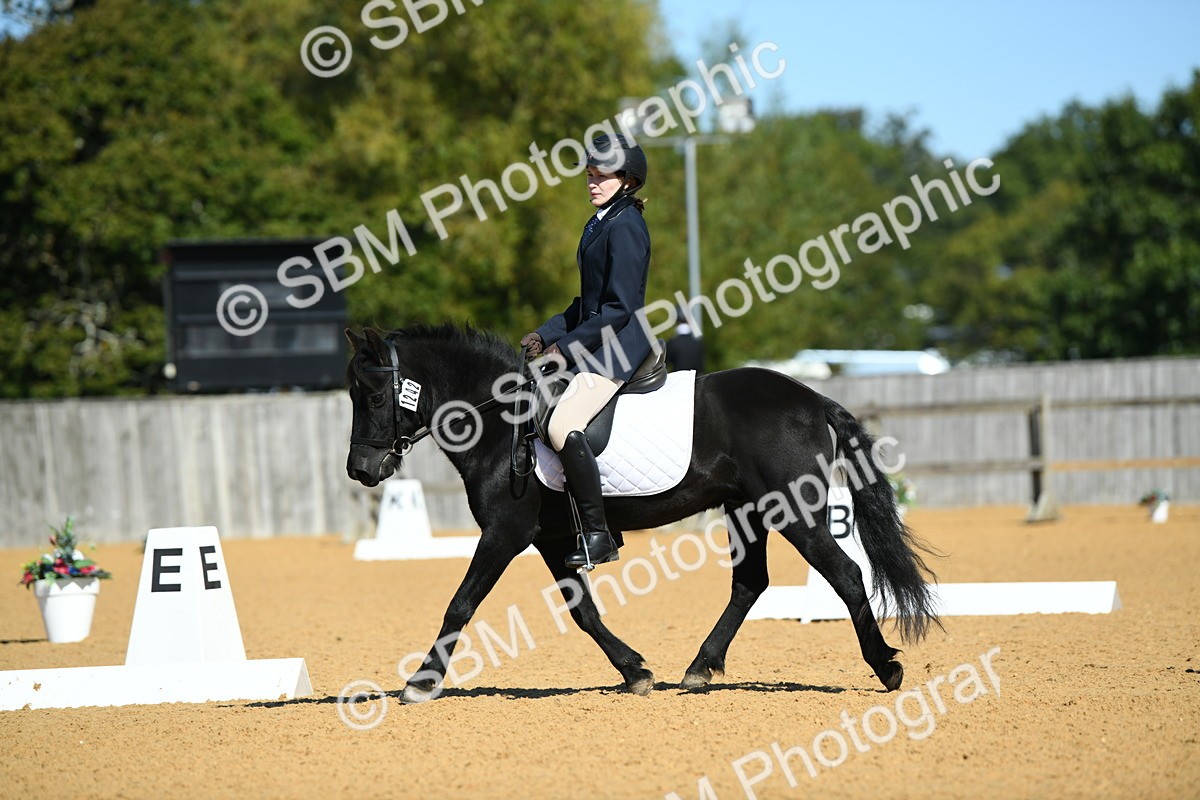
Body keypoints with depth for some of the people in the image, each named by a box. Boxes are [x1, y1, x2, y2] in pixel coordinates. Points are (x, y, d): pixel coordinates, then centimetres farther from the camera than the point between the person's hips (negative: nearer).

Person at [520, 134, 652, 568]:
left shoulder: (625, 227, -14)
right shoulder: (600, 223, 17)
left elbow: (620, 307, -18)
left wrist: (566, 345, -15)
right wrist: (547, 335, 11)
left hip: (619, 346, -11)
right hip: (594, 342, 11)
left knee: (564, 427, -26)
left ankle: (597, 535, -22)